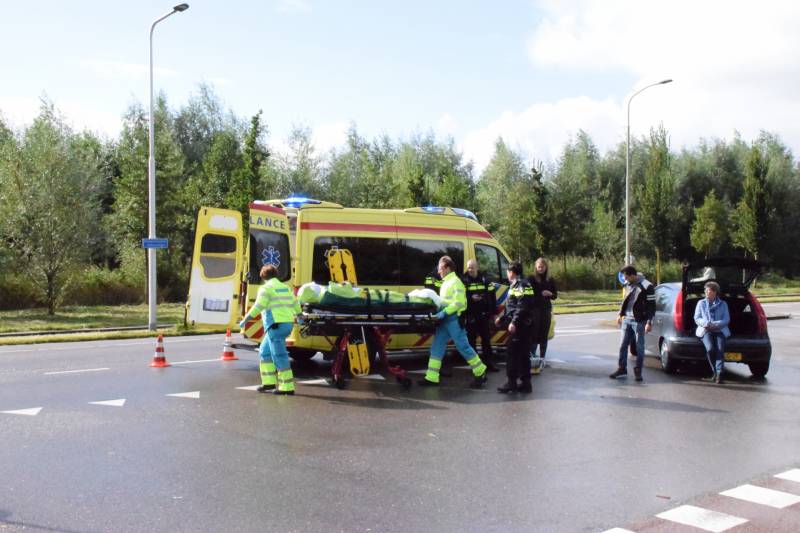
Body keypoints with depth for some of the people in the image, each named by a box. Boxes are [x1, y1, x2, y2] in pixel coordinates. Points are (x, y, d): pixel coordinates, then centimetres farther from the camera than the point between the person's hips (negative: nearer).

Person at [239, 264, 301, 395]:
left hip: (276, 325, -9)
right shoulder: (285, 287, 17)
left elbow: (258, 306, -16)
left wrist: (245, 319, -12)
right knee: (265, 351, 19)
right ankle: (269, 382, 18)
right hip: (287, 324, 9)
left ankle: (287, 387, -7)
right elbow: (295, 304, 24)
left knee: (279, 356, -6)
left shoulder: (266, 288, -6)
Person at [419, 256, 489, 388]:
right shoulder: (445, 282, 18)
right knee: (436, 347, 5)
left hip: (453, 319, -9)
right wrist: (441, 313, 9)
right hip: (444, 319, 9)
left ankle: (481, 373, 9)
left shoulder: (455, 282, -11)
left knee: (463, 346, -4)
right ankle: (431, 378, 7)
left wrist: (444, 312, -24)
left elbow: (459, 302, -20)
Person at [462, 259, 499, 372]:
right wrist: (470, 298, -22)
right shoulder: (463, 280, -4)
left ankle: (488, 362, 18)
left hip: (484, 315, 2)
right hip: (470, 316, -2)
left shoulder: (485, 279, 4)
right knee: (471, 339, 4)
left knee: (486, 338, 8)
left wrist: (492, 313, 3)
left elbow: (492, 296, 6)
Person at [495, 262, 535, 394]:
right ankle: (525, 382, 14)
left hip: (518, 325, -10)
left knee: (512, 353, -6)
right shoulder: (516, 285, 19)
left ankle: (511, 382, -4)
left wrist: (514, 322, -27)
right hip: (523, 325, 10)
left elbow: (522, 307, -22)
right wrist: (502, 318, 29)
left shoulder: (520, 285, -12)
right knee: (523, 354, 11)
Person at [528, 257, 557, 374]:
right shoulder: (531, 279, -3)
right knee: (534, 334, -11)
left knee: (544, 336, 6)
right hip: (534, 310, -4)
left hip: (546, 310, 4)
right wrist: (541, 294, -17)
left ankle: (541, 359, 13)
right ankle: (532, 358, -11)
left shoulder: (550, 280, 9)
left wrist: (550, 294, -6)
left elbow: (555, 295, 13)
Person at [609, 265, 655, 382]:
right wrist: (620, 314, 19)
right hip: (627, 320, 6)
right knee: (623, 345, 8)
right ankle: (622, 369, 17)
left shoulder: (647, 286, -14)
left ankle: (638, 371, 11)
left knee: (639, 347, 3)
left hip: (639, 321, -6)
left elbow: (651, 306, -13)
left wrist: (649, 322, -16)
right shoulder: (628, 284, 7)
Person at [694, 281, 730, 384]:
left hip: (719, 330, 0)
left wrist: (715, 324, -13)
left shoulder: (723, 304, 15)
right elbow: (697, 318, 8)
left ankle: (719, 373, -36)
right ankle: (715, 372, -16)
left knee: (720, 348, -28)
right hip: (705, 330, 0)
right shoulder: (701, 303, 17)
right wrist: (706, 323, -12)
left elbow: (726, 319, 4)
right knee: (710, 349, -29)